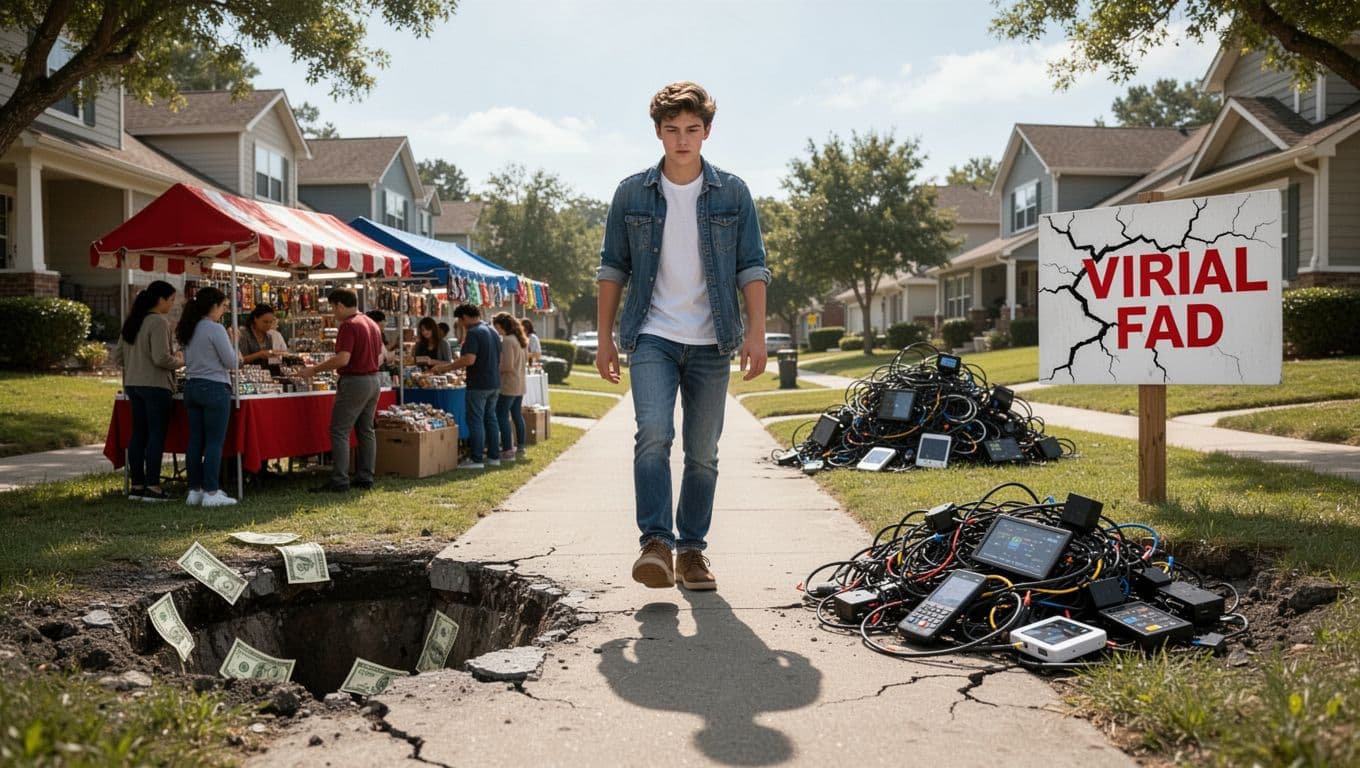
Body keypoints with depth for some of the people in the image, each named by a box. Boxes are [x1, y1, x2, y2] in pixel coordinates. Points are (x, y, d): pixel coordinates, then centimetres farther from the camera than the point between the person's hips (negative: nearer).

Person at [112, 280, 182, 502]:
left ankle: (136, 485, 16)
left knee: (138, 434, 11)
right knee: (156, 435, -3)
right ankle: (152, 487, -2)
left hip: (133, 385, 8)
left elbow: (118, 356, 15)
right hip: (155, 386, -8)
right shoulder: (158, 322, -14)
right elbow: (161, 358, -20)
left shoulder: (131, 322, 12)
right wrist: (180, 361, -3)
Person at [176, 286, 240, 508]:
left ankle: (194, 490, 15)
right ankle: (211, 493, -4)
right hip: (214, 388, -8)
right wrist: (238, 358, 12)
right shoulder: (215, 329, -14)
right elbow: (231, 362, -11)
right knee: (214, 442, -4)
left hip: (192, 387, 8)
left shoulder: (188, 330, 11)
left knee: (195, 441, 10)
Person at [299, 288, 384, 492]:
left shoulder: (348, 325, -14)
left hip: (355, 381, -9)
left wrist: (314, 370, -16)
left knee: (339, 431, -5)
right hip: (374, 379, 9)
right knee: (366, 430, 11)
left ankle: (339, 481, -8)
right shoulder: (372, 324, 14)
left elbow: (343, 359, -23)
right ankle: (365, 478, 13)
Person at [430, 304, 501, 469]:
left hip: (478, 384, -9)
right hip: (494, 383, 9)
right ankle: (494, 456, 15)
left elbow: (469, 359, -25)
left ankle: (476, 459, -3)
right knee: (490, 418, 13)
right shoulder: (492, 331, 14)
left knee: (475, 420, -4)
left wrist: (445, 367, -18)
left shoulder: (473, 333, -14)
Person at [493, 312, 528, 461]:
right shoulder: (521, 339, 10)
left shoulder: (506, 341, -18)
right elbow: (526, 357, 22)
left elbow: (507, 366, -21)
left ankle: (507, 451, -6)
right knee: (517, 415, 16)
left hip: (508, 385, -9)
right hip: (520, 384, 9)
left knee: (502, 416, -4)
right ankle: (520, 448, 22)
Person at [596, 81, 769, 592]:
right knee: (653, 435, -20)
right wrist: (605, 337, 6)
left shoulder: (733, 193, 5)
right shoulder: (632, 194, 5)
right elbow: (613, 268, 9)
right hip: (652, 338, -1)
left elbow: (751, 267, 4)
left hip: (710, 343, 1)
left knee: (703, 452, 5)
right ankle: (656, 543, -14)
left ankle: (692, 550, 17)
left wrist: (756, 332, -7)